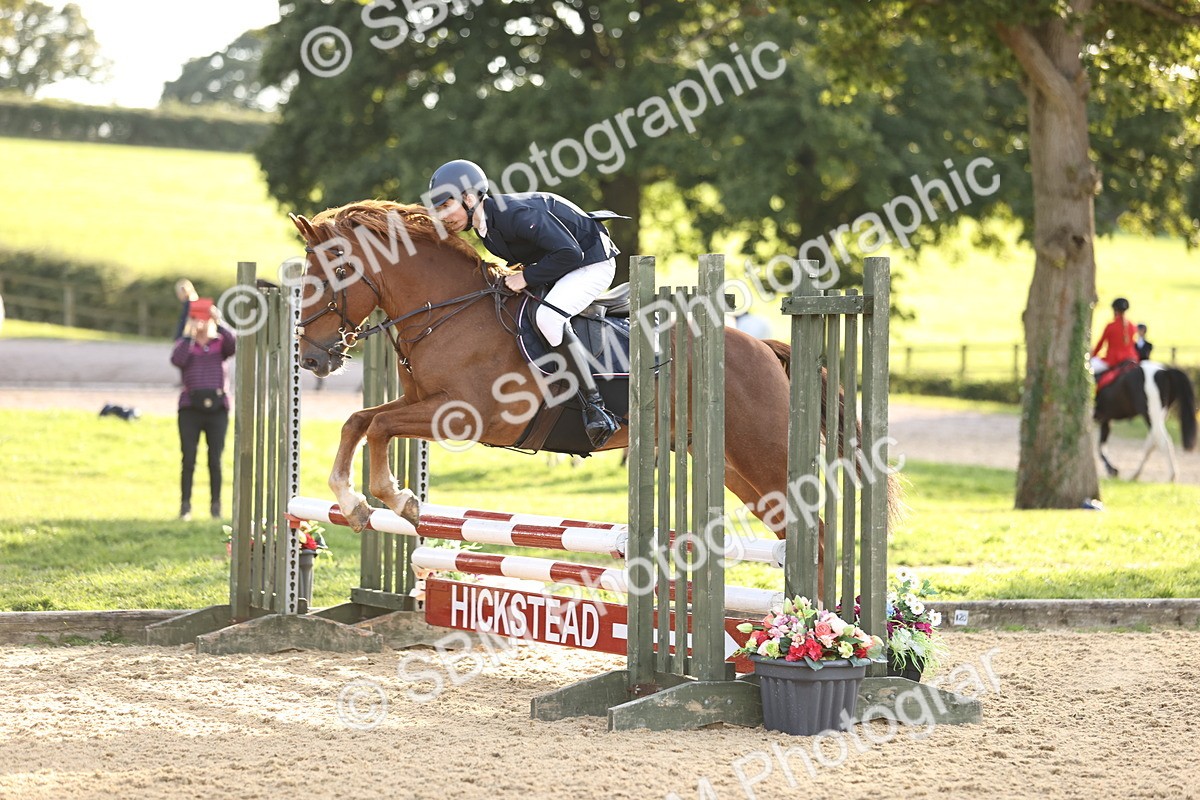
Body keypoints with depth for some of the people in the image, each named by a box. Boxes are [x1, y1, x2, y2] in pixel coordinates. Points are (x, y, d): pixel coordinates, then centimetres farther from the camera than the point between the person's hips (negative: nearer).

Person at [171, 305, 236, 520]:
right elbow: (177, 360, -13)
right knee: (188, 460, -4)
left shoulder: (220, 343, 9)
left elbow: (234, 345, -13)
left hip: (217, 407, 0)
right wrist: (189, 335, -11)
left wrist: (219, 325, -15)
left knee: (215, 460, 2)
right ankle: (185, 506, 0)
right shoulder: (184, 343, 8)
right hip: (191, 407, 0)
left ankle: (216, 506, 7)